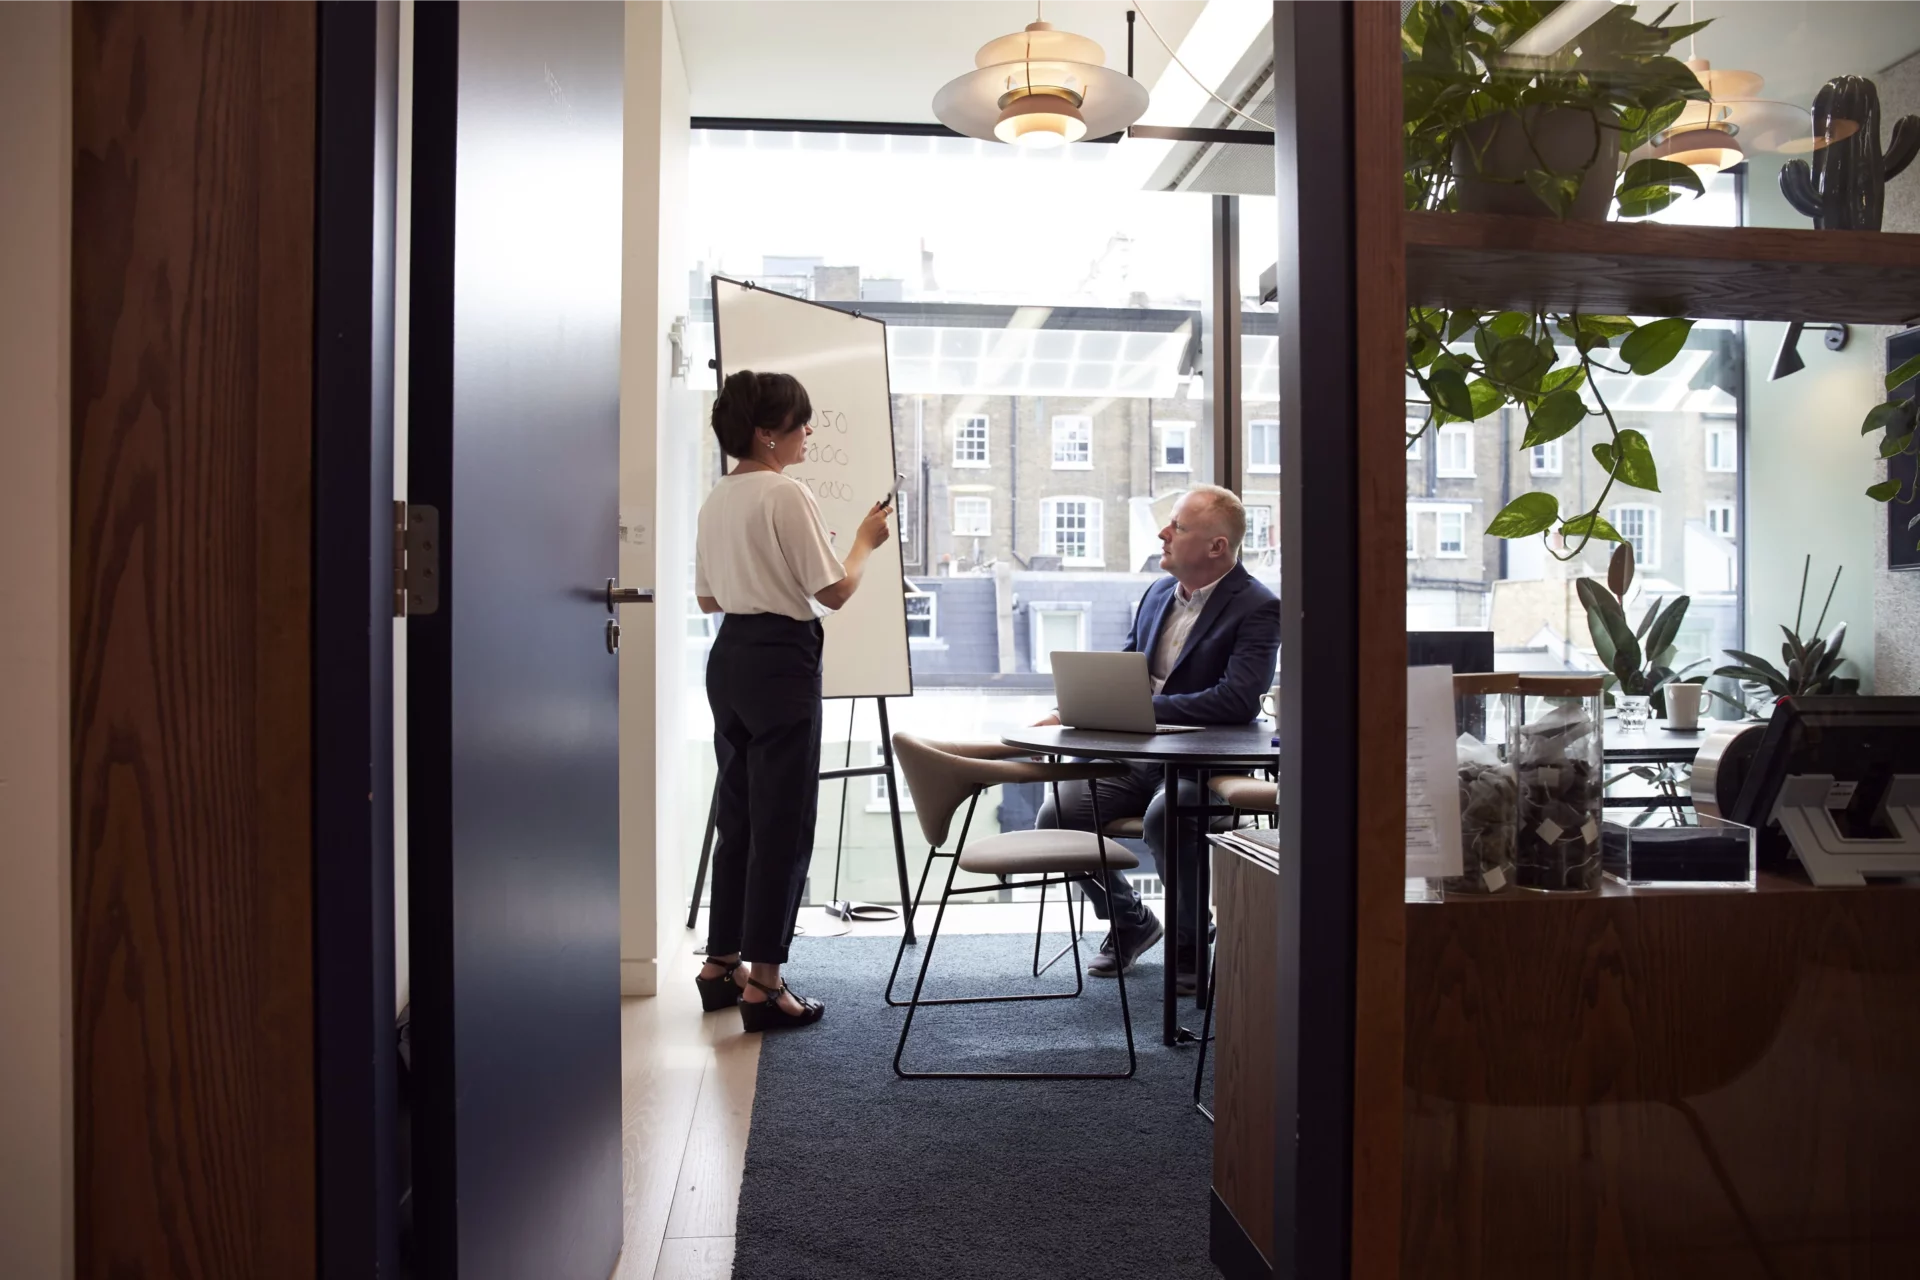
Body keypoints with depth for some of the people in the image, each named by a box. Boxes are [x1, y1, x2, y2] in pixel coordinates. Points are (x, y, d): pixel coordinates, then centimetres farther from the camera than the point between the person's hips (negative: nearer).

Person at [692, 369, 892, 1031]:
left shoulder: (716, 500, 12)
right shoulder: (788, 495, -13)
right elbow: (834, 592, -14)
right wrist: (866, 541, 2)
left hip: (729, 656, 9)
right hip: (782, 660, -9)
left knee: (738, 815, 16)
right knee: (783, 824, -2)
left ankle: (721, 964, 25)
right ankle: (763, 984, 2)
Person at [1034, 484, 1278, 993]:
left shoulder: (1257, 607, -10)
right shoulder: (1158, 593, 13)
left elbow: (1239, 700, -24)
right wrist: (1070, 711, 1)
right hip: (1136, 757, 7)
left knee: (1164, 816, -37)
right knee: (1057, 814, -13)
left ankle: (1191, 941, -6)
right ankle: (1130, 921, 15)